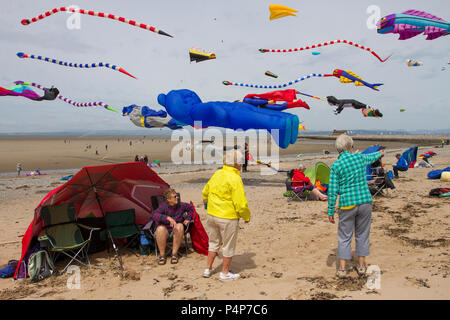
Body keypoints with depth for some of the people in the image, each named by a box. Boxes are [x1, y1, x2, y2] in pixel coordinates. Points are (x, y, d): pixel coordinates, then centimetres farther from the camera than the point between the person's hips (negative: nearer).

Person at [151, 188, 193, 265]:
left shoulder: (181, 205, -4)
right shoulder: (163, 206, -15)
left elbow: (190, 208, 18)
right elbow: (154, 215, -34)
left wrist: (188, 219, 6)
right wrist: (168, 218, -44)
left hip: (175, 230, 2)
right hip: (165, 229, -2)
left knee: (180, 226, -32)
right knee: (160, 229, -37)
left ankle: (174, 254, -22)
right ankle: (162, 255, -20)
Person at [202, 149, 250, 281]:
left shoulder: (217, 174, 3)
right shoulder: (235, 179, -18)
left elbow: (205, 192, 17)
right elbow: (240, 204, -19)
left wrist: (207, 203, 38)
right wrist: (247, 217, -2)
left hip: (211, 215, 7)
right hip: (228, 218, -7)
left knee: (214, 242, 22)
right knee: (228, 246, 11)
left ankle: (208, 269, 30)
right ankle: (225, 273, 23)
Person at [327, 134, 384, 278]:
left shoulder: (336, 165, -8)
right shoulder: (360, 158, 2)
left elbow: (333, 191, -9)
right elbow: (371, 157, 27)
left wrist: (330, 212, -3)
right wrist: (380, 153, 51)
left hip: (347, 204, -3)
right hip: (365, 201, 3)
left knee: (344, 237, 6)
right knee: (362, 235, 16)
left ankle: (342, 268, 8)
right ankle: (361, 265, 25)